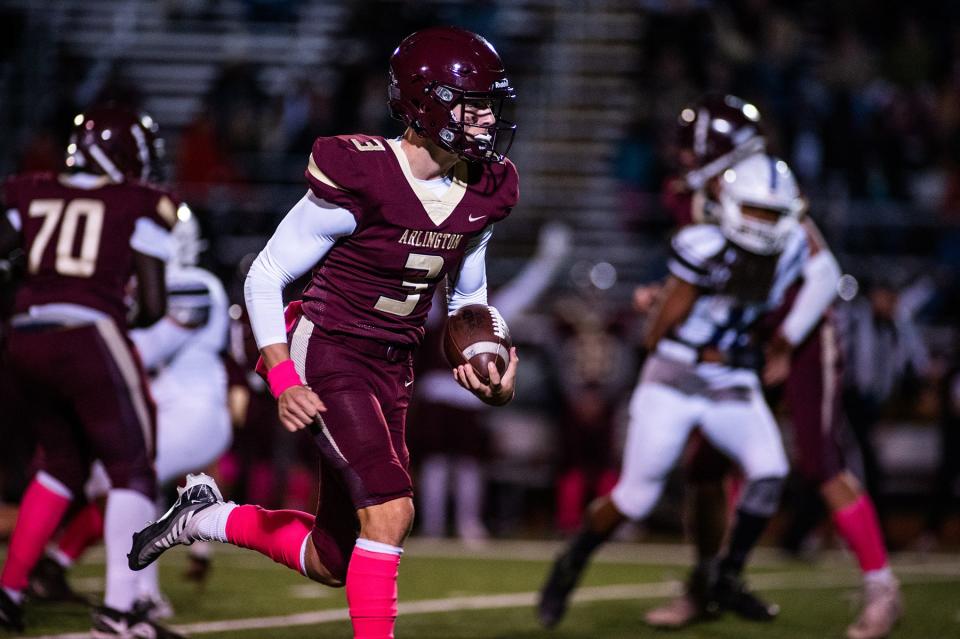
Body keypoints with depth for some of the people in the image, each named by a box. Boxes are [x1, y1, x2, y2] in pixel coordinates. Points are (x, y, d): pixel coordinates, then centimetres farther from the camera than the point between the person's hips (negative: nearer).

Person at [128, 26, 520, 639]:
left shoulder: (482, 193, 0)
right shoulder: (360, 181, -20)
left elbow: (468, 296, 18)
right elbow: (265, 277, -11)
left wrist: (489, 366, -1)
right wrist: (284, 381, -20)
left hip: (392, 370, 7)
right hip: (327, 357, -7)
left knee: (332, 562, 11)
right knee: (391, 508, -24)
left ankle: (205, 516, 34)